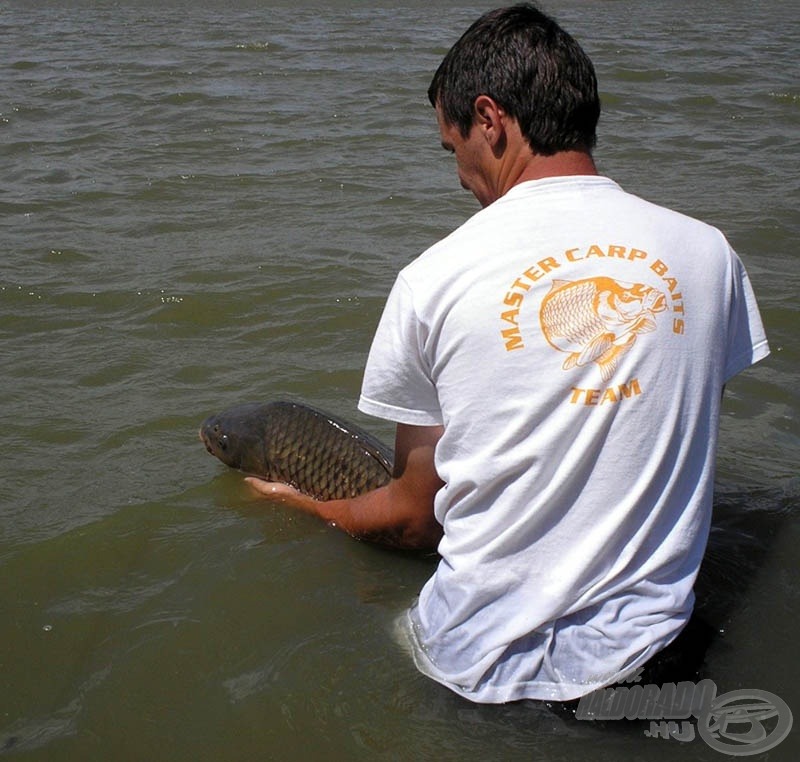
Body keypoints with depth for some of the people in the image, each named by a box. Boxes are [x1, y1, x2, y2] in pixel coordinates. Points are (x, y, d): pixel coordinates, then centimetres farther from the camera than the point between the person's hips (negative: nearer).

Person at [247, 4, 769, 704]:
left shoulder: (433, 278, -11)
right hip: (647, 647, 3)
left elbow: (416, 519, -2)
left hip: (483, 664, -2)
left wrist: (298, 502, 18)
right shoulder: (709, 252, -4)